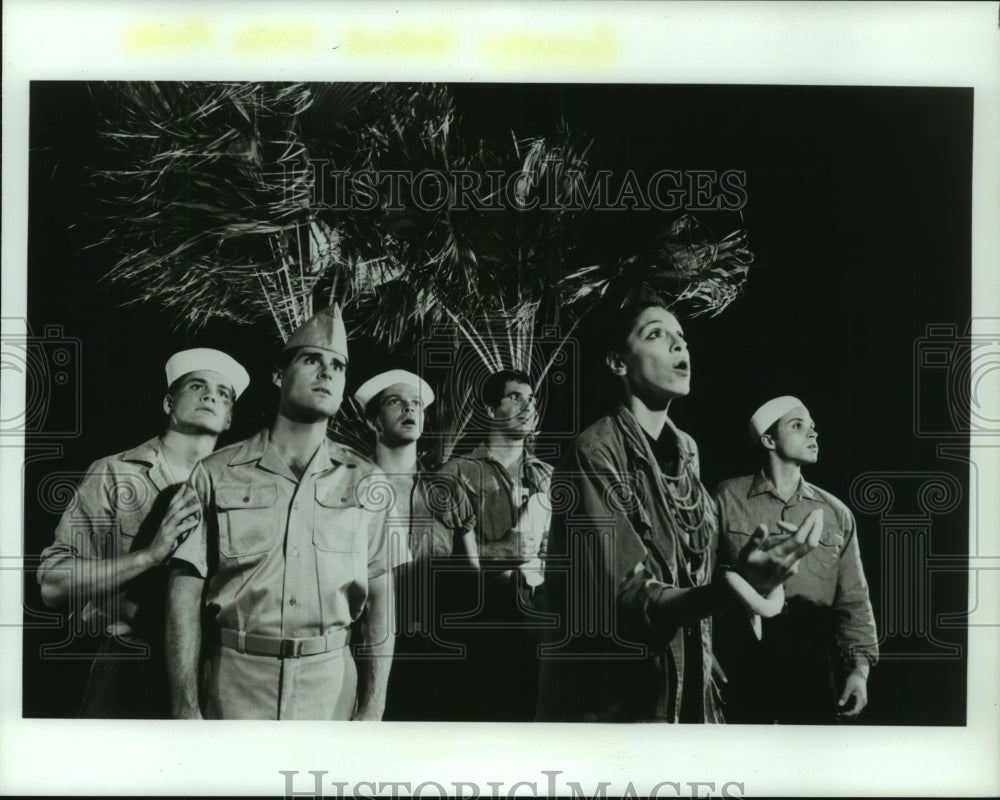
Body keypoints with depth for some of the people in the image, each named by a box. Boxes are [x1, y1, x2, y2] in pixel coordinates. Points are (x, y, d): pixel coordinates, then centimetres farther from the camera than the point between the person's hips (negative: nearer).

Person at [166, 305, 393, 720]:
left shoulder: (363, 481, 4)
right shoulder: (218, 475, 1)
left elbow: (379, 596, 1)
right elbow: (186, 592, -2)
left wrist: (372, 708, -6)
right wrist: (185, 708, -8)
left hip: (331, 684, 1)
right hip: (236, 682, -1)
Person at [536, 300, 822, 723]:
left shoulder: (685, 450, 6)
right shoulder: (594, 455, -17)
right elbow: (625, 600, -25)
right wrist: (727, 587, -39)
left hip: (686, 692, 7)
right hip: (608, 702, -7)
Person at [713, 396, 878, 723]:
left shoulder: (837, 514, 8)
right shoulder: (727, 498, 0)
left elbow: (853, 601, 7)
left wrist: (859, 668, -3)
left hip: (813, 674, 2)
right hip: (742, 671, -2)